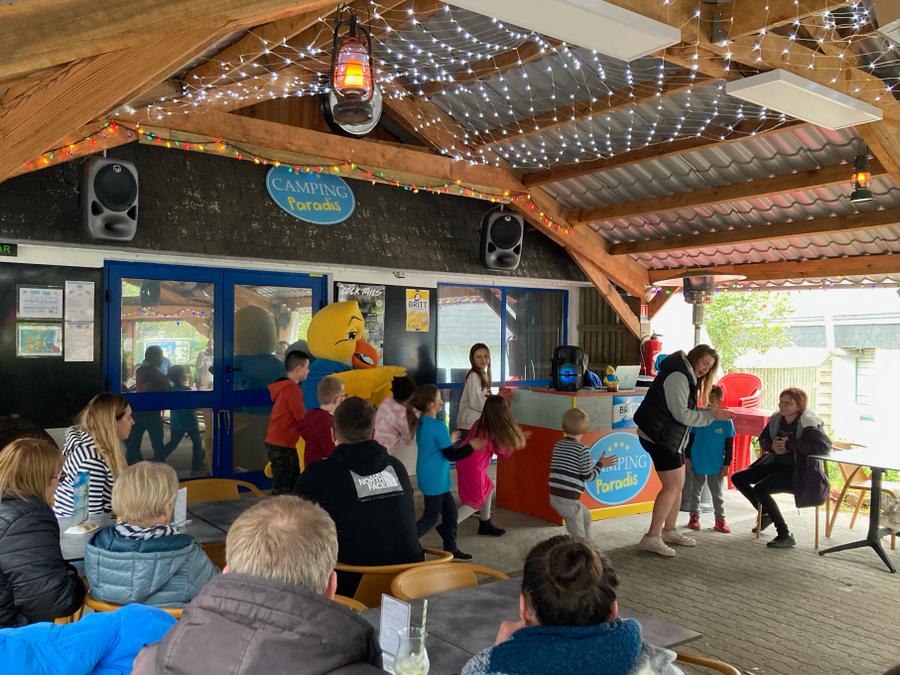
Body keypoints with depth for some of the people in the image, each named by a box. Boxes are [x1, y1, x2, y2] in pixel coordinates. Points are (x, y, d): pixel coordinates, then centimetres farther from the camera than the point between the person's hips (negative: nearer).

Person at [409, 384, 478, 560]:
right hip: (434, 480, -9)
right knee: (431, 517, 3)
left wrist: (449, 440, 23)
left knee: (450, 512, 16)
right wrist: (471, 446, -11)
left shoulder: (422, 423, 5)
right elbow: (451, 455, -19)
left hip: (434, 479, 9)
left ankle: (450, 548, 25)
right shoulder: (438, 426, -23)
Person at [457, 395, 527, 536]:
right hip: (472, 468, -8)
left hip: (465, 461, 8)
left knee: (488, 488, 22)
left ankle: (485, 524, 35)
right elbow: (504, 452, -7)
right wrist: (515, 440, 6)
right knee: (476, 502, 5)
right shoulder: (493, 432, -21)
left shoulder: (480, 424, -3)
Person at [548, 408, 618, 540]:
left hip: (554, 495, 8)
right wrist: (600, 464, 4)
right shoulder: (582, 450, -11)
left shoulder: (558, 445, 9)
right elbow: (588, 476, -10)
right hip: (568, 499, -8)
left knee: (586, 516, 28)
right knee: (578, 536, 4)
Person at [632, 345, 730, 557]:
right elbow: (681, 414, -21)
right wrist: (710, 415, -16)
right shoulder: (677, 376, -17)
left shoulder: (688, 378, 16)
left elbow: (686, 412, 13)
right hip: (659, 437, -11)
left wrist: (712, 412, 3)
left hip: (671, 439, 11)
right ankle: (652, 537, -7)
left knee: (678, 484, 14)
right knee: (672, 486, -10)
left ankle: (669, 531, 25)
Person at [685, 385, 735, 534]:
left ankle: (720, 519, 21)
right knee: (695, 492, 14)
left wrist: (726, 464, -3)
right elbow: (690, 439, 1)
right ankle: (694, 516, 27)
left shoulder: (726, 421, -9)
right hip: (697, 464, 1)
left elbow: (729, 445, -2)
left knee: (718, 494, 10)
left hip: (717, 467, -1)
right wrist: (687, 457, -1)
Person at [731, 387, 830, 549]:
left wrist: (790, 444, -29)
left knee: (760, 488, -28)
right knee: (737, 478, 4)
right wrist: (772, 446, -13)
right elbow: (762, 439, 13)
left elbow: (825, 445, -35)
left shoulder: (808, 423, -19)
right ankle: (766, 513, 25)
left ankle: (785, 535, -16)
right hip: (777, 464, 8)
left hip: (798, 472, -8)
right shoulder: (776, 419, 1)